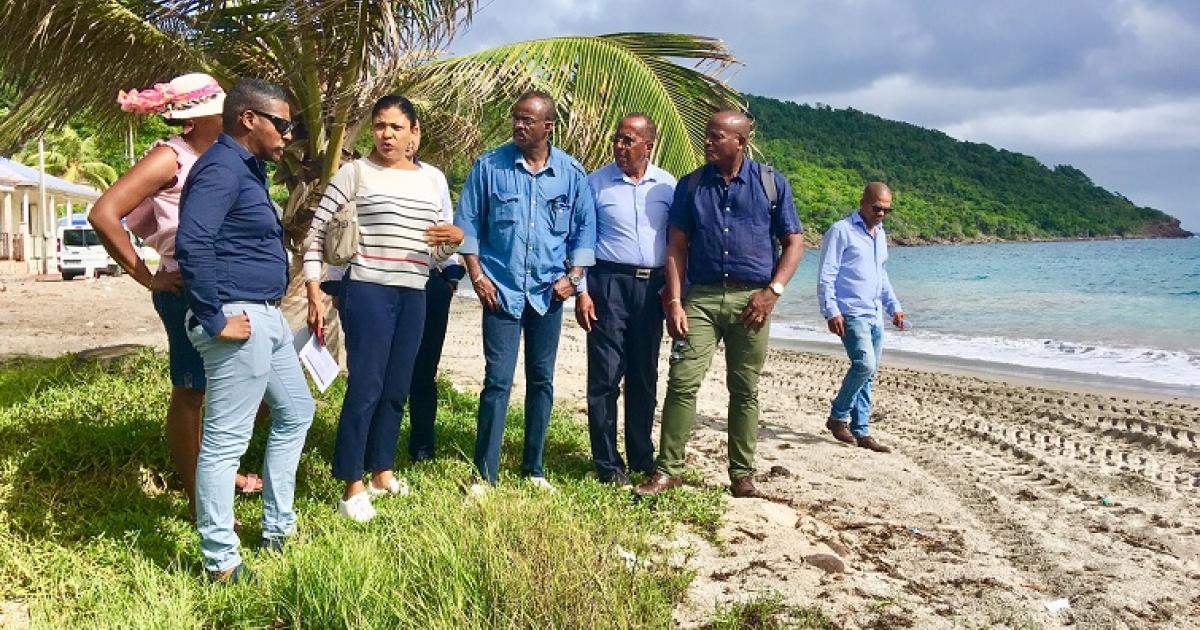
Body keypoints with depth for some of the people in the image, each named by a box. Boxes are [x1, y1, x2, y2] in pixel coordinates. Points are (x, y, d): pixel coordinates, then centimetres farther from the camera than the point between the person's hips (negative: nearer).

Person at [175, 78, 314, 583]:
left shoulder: (247, 167, 17)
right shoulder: (222, 168, -15)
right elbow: (191, 245, -28)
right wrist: (215, 321, -23)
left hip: (266, 316, 11)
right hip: (238, 320, -11)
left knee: (295, 412, 20)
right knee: (225, 440, -3)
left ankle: (278, 527, 31)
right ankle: (220, 561, 7)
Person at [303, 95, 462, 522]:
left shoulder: (429, 181, 13)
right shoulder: (354, 173, -2)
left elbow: (435, 255, 16)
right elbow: (316, 233, -3)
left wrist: (455, 239, -6)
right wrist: (313, 292, -10)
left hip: (413, 296, 5)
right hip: (367, 291, -5)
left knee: (396, 389, 12)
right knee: (365, 387, -6)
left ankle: (382, 472, 26)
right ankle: (352, 487, 3)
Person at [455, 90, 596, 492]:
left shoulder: (572, 173, 2)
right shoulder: (489, 166, -2)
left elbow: (585, 228, 7)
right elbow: (467, 223, 1)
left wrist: (573, 276, -3)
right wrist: (477, 276, -6)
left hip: (548, 292, 2)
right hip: (501, 289, -2)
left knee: (542, 380, 10)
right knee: (497, 380, -4)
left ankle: (534, 467, 22)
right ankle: (485, 472, 5)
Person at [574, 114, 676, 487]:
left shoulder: (667, 186, 7)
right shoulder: (596, 183, 0)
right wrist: (581, 291, -7)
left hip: (652, 286, 3)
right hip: (609, 282, -3)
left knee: (644, 377, 11)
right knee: (605, 376, -3)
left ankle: (642, 458, 22)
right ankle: (608, 463, 7)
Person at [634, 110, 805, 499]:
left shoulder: (772, 183, 5)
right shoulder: (691, 185, 8)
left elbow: (793, 242, 5)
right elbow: (677, 246, 5)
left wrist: (773, 292, -8)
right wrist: (675, 302, -4)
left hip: (751, 299, -1)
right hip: (700, 296, 1)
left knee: (745, 390, 5)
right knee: (682, 382, -7)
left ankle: (742, 475, 15)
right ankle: (668, 469, 1)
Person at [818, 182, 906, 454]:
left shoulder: (880, 233, 19)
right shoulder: (841, 231, -6)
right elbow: (826, 276, -10)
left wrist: (893, 306, 23)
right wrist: (831, 312, -17)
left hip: (875, 316, 8)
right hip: (851, 314, -8)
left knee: (868, 374, 6)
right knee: (864, 365, -20)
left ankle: (861, 431, 11)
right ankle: (838, 417, -2)